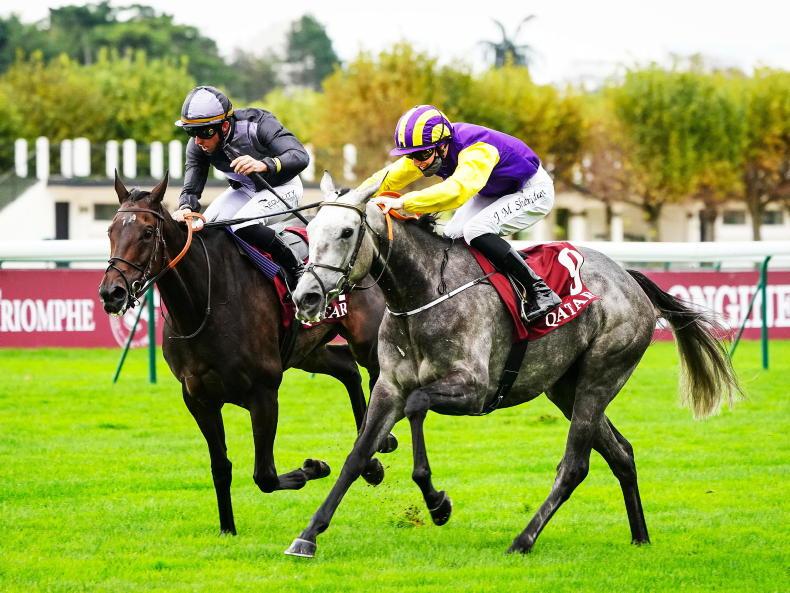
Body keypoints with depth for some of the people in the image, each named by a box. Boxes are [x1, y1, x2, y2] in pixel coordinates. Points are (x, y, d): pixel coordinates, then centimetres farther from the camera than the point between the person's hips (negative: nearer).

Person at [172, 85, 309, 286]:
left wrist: (264, 165, -61)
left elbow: (300, 156, -42)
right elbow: (191, 188, -16)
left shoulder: (258, 124, -33)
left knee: (243, 226, -30)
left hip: (282, 188, -6)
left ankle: (296, 270, -15)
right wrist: (186, 208, -41)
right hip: (244, 190, 6)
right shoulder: (197, 147, -17)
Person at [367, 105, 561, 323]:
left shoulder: (477, 149, -38)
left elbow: (457, 190, -55)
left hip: (534, 191, -9)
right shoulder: (427, 150, -14)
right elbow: (385, 179, -11)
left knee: (476, 231, -27)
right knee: (451, 236, -4)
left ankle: (540, 293, -22)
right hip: (493, 193, 9)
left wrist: (403, 202, -60)